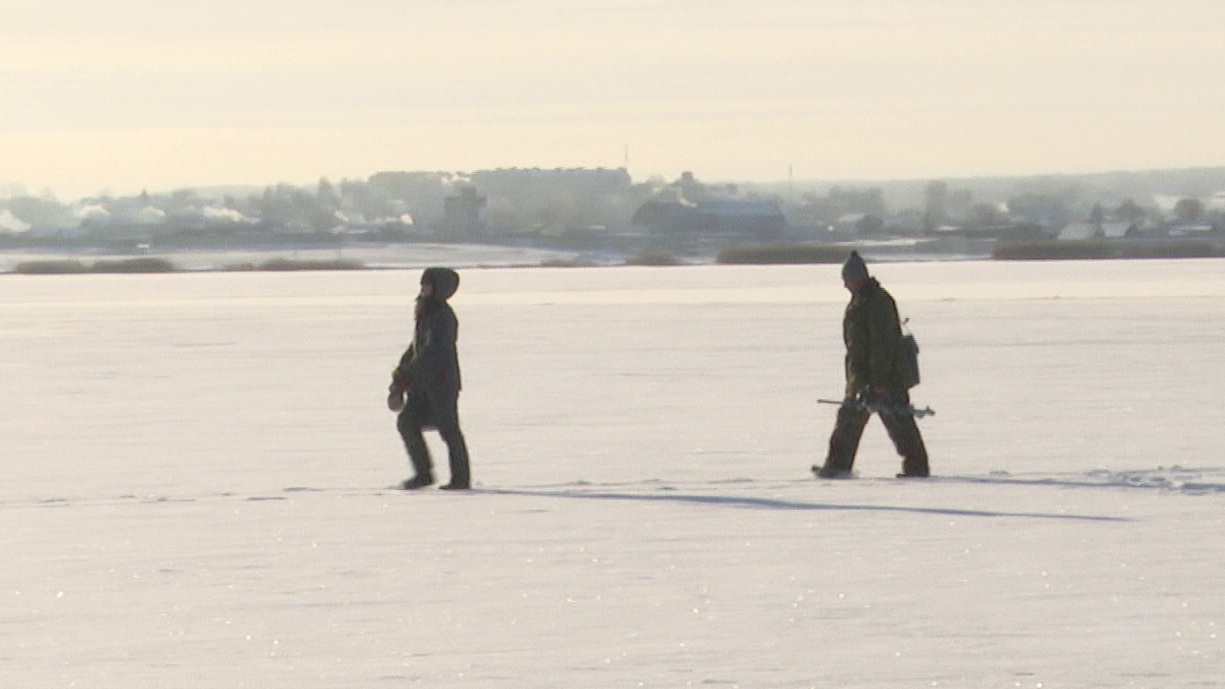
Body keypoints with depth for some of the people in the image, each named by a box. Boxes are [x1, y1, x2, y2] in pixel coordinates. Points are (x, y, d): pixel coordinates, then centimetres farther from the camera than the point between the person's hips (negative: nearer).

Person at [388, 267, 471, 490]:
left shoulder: (443, 317, -15)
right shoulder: (425, 314, 15)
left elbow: (433, 350, -23)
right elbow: (415, 348, 23)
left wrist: (406, 373, -23)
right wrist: (400, 373, 12)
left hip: (442, 382, -9)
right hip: (423, 382, 9)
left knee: (448, 428, -4)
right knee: (407, 422, 2)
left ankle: (461, 478, 4)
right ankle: (423, 473, 9)